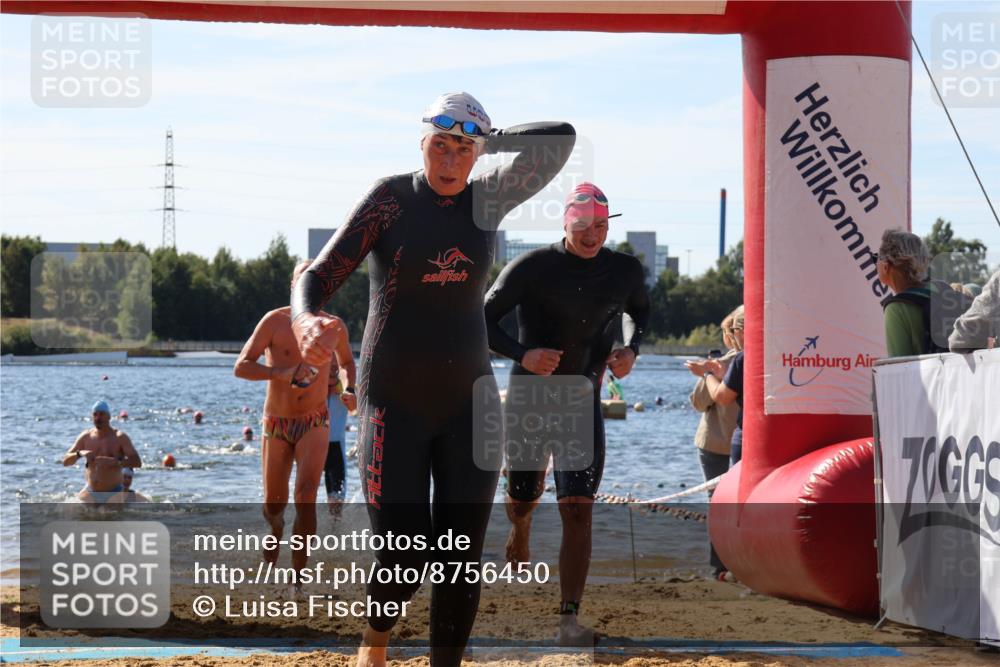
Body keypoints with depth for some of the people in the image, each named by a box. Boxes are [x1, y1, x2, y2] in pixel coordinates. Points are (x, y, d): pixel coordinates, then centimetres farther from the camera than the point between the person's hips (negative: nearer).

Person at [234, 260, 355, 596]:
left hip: (313, 425, 0)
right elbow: (240, 367, -12)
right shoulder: (274, 321, -8)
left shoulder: (334, 327, 1)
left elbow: (347, 361, 22)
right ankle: (275, 530, 47)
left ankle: (298, 576, -16)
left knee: (306, 496, -21)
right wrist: (279, 373, -27)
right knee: (273, 505, 9)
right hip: (276, 426, 0)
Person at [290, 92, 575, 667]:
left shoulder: (487, 199, 3)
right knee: (404, 562, -6)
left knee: (462, 561, -1)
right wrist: (307, 320, -34)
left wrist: (486, 140, 0)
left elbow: (561, 139, 0)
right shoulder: (392, 199, -7)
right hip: (395, 404, -3)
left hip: (469, 401, 3)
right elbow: (320, 276, -13)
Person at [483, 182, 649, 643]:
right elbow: (483, 320, -8)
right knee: (523, 498, 15)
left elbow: (640, 310, 20)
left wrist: (631, 350, 0)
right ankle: (520, 531, 55)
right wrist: (522, 354, -25)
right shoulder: (532, 268, -13)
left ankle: (570, 617, -10)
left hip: (583, 401, 1)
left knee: (578, 510, -12)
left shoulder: (626, 271, -2)